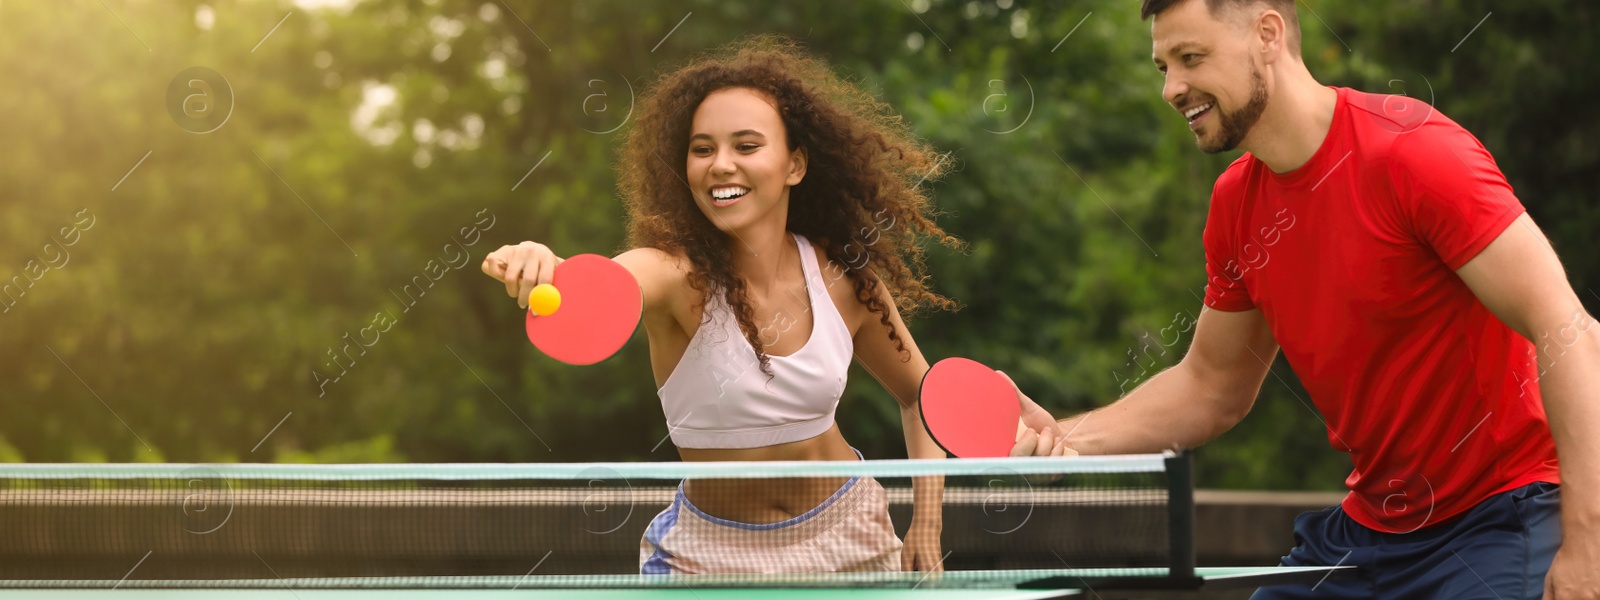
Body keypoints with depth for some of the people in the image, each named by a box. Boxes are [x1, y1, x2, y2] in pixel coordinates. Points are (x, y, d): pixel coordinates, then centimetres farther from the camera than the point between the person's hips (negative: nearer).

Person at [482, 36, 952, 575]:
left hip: (843, 536, 3)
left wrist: (927, 527, -4)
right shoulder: (676, 273, -22)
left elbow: (920, 394, 6)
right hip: (711, 550, -2)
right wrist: (537, 265, -68)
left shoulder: (847, 280, -12)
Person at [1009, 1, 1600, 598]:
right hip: (1365, 522, 7)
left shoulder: (1414, 151, -20)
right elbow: (1211, 388, 17)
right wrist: (1066, 437, 1)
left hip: (1497, 521, -7)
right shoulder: (1235, 202, 3)